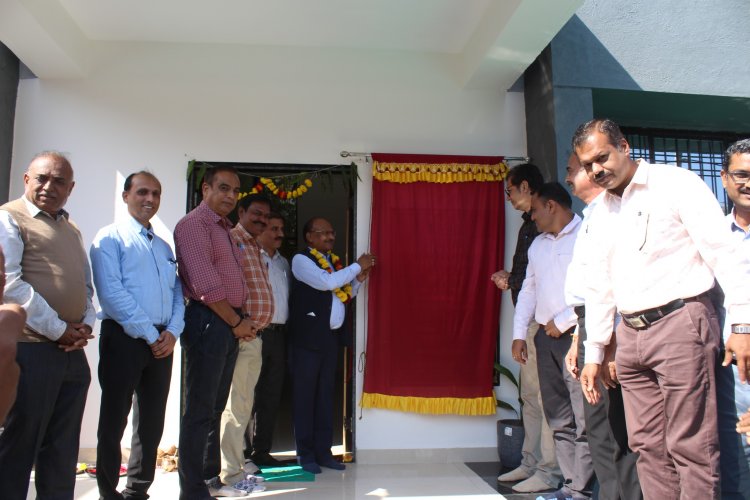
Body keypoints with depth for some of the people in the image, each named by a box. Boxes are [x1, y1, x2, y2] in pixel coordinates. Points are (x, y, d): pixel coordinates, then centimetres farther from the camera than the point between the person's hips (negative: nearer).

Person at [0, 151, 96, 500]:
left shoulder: (71, 230, 17)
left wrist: (86, 325, 1)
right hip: (30, 350, -7)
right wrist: (58, 329, -14)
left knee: (63, 449, 15)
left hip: (72, 352, 7)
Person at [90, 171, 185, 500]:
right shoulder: (111, 238, -2)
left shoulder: (163, 247, 18)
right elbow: (112, 293, -13)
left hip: (162, 341, 6)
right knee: (114, 421, 3)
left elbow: (177, 292, 13)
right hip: (124, 337, -6)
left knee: (152, 422, 12)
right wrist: (149, 334, -15)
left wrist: (172, 331, -5)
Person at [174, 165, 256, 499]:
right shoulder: (194, 224, -9)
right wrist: (237, 322, -10)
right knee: (200, 410, -2)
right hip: (208, 323, -9)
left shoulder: (225, 229, 20)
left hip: (229, 326, 9)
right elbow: (206, 284, -18)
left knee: (215, 408, 16)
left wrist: (241, 322, 6)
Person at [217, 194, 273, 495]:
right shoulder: (230, 241, -9)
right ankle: (231, 476, 5)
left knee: (244, 405, 17)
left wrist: (256, 326, 13)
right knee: (235, 406, -4)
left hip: (255, 336, 10)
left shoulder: (255, 247, 20)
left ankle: (237, 463, 29)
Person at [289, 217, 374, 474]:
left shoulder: (334, 262, 15)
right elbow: (327, 282, -20)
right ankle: (306, 453, 11)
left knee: (325, 394, 10)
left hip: (331, 336, 7)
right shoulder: (301, 259, -6)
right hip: (308, 336, -7)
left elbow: (343, 295, 22)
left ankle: (323, 451, 18)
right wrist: (358, 265, -11)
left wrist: (358, 280, 4)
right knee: (305, 394, 2)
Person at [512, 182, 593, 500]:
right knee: (559, 419, 10)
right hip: (546, 337, 7)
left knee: (583, 418, -5)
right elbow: (528, 290, 20)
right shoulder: (538, 245, 18)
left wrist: (563, 321, -12)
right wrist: (519, 334, 14)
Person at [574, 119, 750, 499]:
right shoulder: (603, 210, 16)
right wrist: (594, 353, 17)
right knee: (647, 446, 10)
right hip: (630, 335, 7)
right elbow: (600, 287, 18)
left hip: (680, 324, -6)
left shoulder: (676, 184, -3)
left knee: (690, 447, -3)